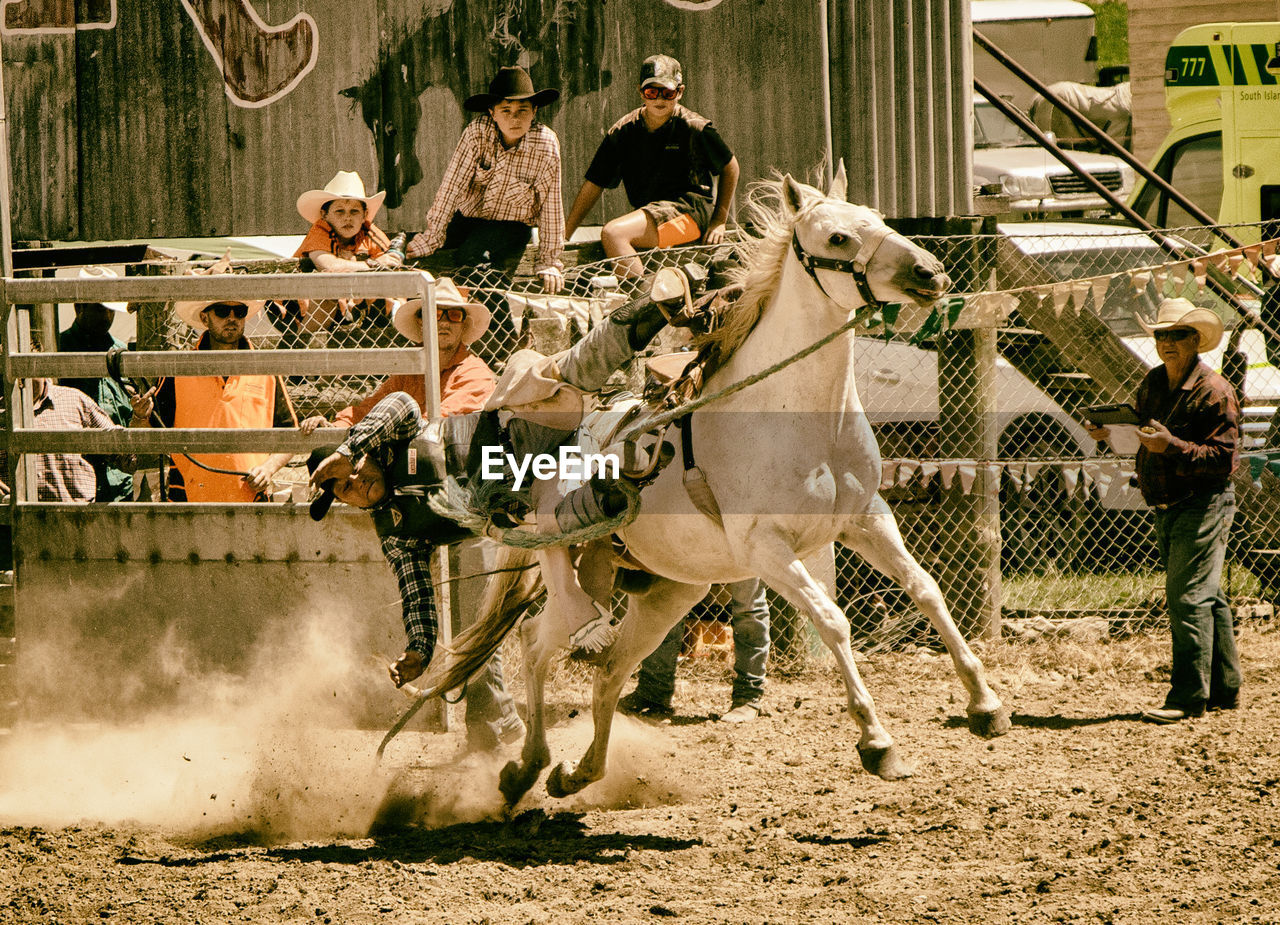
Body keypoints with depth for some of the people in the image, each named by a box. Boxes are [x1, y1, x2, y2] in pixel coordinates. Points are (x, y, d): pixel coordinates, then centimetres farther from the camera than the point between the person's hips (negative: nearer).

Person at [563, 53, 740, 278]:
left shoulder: (695, 128, -5)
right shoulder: (623, 131, 5)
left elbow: (730, 167, 10)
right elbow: (593, 186, 7)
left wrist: (719, 221, 3)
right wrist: (563, 237, 2)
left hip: (690, 211, -6)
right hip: (646, 212, 6)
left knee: (613, 233, -29)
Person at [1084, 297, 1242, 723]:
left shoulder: (1213, 392, -15)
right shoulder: (1152, 384, 10)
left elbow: (1223, 457, -19)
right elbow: (1142, 434, 20)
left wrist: (1172, 446, -29)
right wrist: (1111, 432, -1)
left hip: (1203, 506, -9)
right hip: (1167, 508, 9)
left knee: (1189, 596, -12)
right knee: (1205, 597, 15)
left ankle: (1189, 696, -11)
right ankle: (1225, 688, 23)